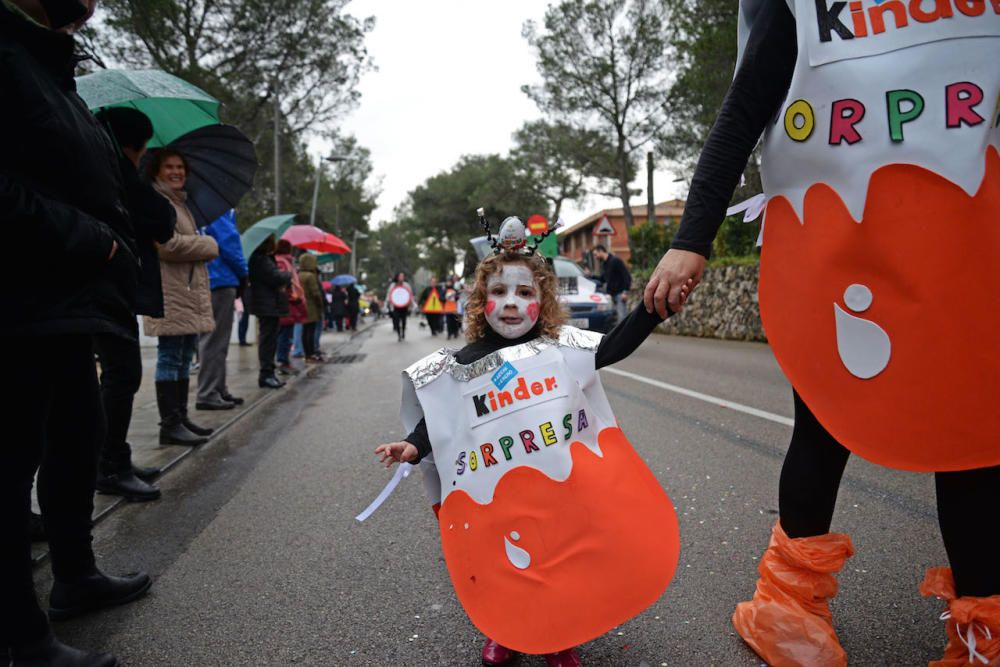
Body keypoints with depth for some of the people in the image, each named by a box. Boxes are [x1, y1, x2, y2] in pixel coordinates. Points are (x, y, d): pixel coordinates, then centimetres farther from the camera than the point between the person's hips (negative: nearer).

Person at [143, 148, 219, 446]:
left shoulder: (180, 203, 24)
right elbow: (166, 244, -19)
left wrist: (201, 245, 13)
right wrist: (208, 245, -7)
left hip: (189, 292, 10)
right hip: (169, 292, -10)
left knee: (184, 357, 12)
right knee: (170, 358, -8)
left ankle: (180, 418, 19)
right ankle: (170, 425, -5)